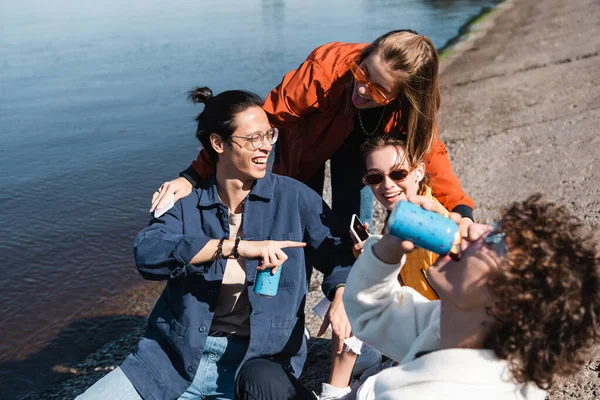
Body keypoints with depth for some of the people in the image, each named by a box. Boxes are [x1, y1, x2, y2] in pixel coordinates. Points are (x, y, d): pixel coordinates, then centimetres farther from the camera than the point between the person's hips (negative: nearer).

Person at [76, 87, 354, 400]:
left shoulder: (293, 197, 1)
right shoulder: (186, 202, 1)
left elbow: (337, 253, 4)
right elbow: (146, 252, -17)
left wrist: (341, 301, -18)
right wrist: (237, 246, -27)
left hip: (258, 358, -1)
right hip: (178, 354, 2)